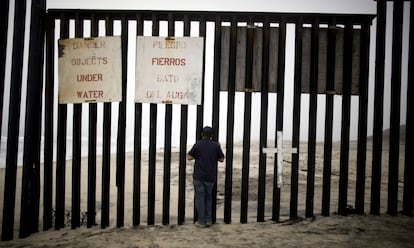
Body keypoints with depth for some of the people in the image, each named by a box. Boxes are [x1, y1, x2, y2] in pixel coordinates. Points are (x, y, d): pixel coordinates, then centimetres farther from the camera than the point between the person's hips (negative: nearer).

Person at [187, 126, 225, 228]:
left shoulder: (198, 144, -6)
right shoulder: (216, 145, -1)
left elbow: (189, 157, -2)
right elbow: (221, 159, 6)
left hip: (198, 176, -2)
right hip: (210, 177, 2)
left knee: (200, 198, 5)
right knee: (208, 197, 17)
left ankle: (201, 221, 8)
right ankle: (208, 220, 17)